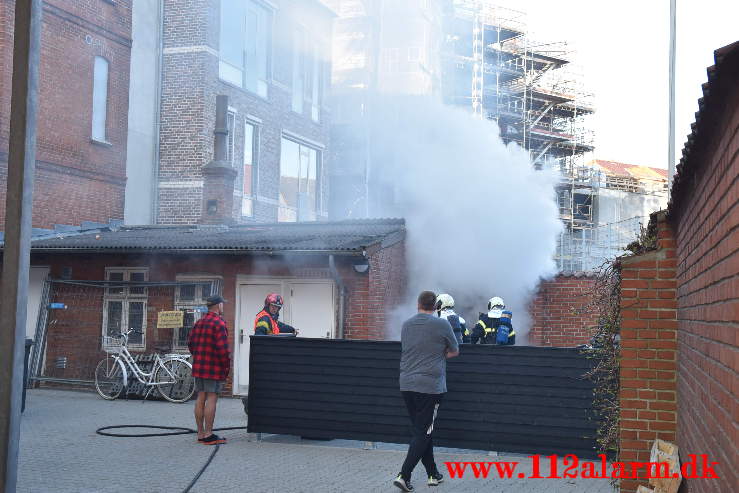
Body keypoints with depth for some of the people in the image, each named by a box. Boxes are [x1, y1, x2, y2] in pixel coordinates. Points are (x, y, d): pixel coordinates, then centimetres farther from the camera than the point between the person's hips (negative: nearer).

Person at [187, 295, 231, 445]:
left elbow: (190, 343, 16)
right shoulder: (219, 323, -13)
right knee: (211, 399, -5)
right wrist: (227, 365, -9)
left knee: (200, 398, 11)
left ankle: (200, 434, 17)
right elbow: (222, 348, -19)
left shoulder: (199, 322, 14)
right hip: (214, 368, -8)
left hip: (198, 367, 8)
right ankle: (208, 435, -4)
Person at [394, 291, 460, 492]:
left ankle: (433, 474, 22)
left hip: (406, 384, 5)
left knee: (421, 430, 15)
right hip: (430, 385, -5)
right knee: (423, 433, -1)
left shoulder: (406, 324, 8)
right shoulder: (441, 324, -6)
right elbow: (454, 352, 6)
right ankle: (404, 475, -10)